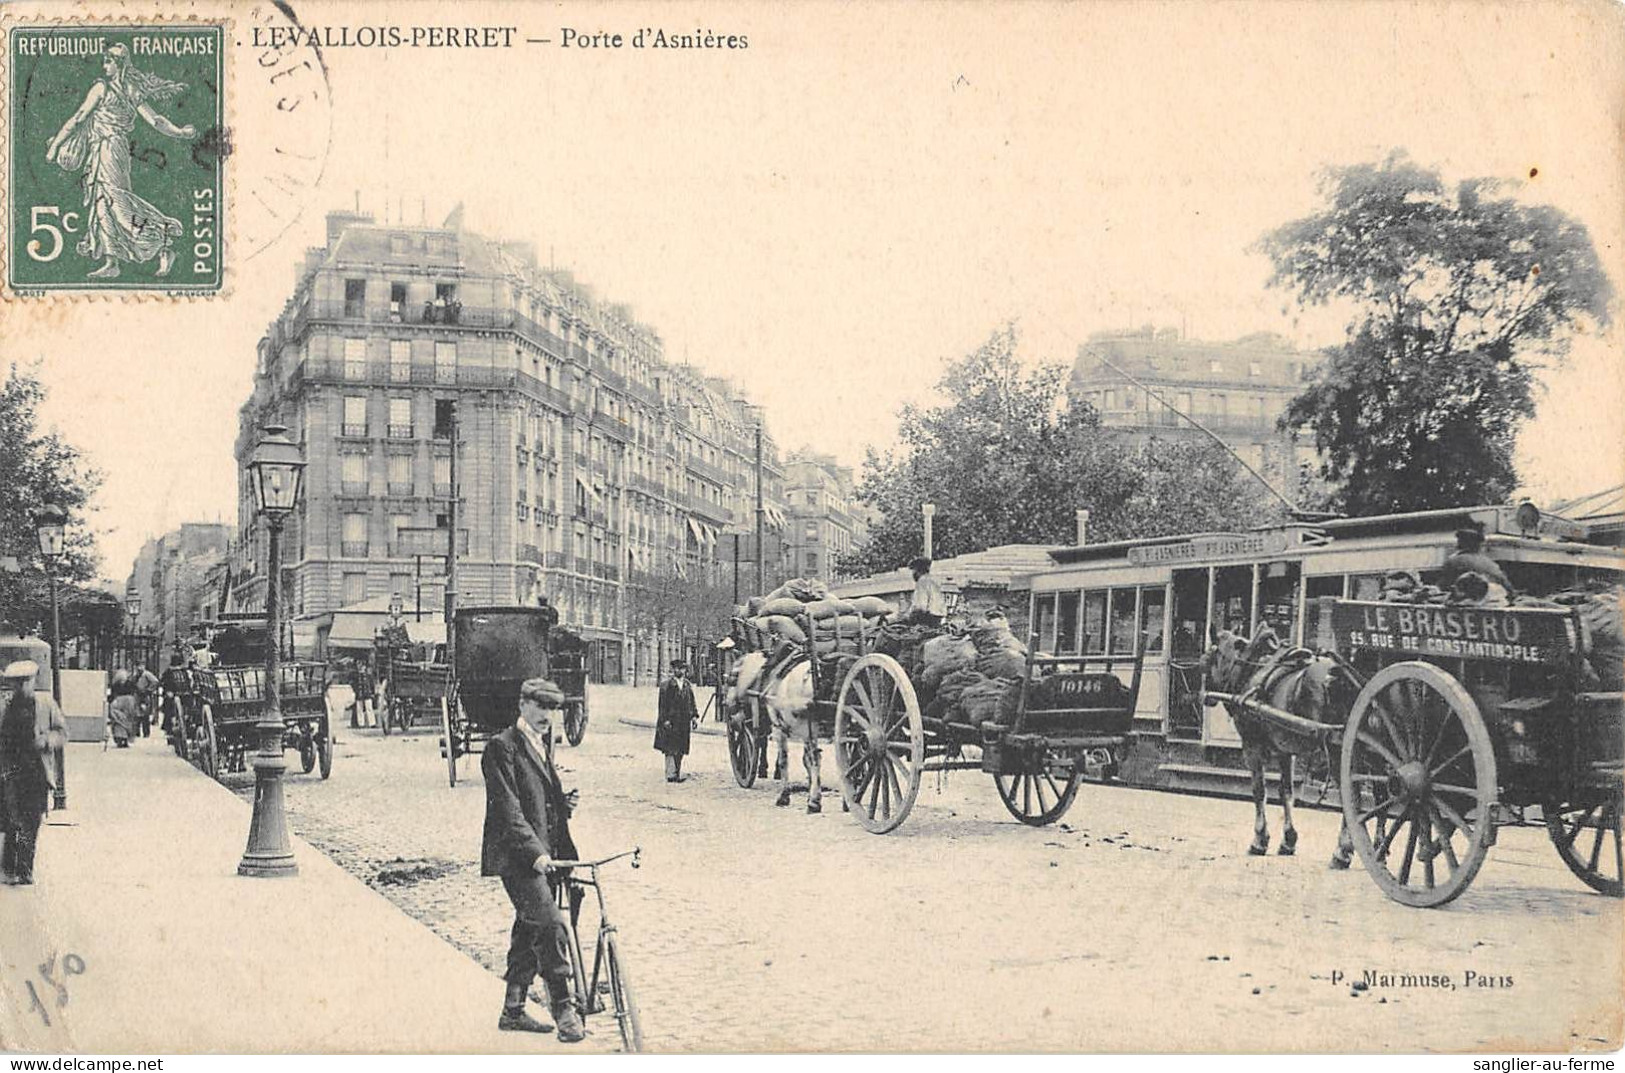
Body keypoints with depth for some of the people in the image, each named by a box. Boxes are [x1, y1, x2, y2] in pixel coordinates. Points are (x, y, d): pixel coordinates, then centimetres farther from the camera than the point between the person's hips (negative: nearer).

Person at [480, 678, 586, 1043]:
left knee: (528, 931, 13)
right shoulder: (502, 747, -10)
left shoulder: (544, 745, 17)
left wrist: (564, 803, 6)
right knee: (550, 924, -18)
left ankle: (513, 1011, 22)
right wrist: (535, 852, -27)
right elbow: (508, 810, -18)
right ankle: (563, 1008, -12)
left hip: (545, 854, 9)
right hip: (518, 855, -9)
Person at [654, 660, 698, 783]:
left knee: (681, 750, 8)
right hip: (671, 722, -5)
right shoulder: (667, 685, -4)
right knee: (671, 749, -7)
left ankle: (678, 774, 14)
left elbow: (692, 702, 16)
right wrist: (665, 720, -14)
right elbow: (663, 704, -7)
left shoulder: (688, 685, 13)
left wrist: (694, 716, 5)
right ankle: (670, 774, -6)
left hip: (684, 722, 5)